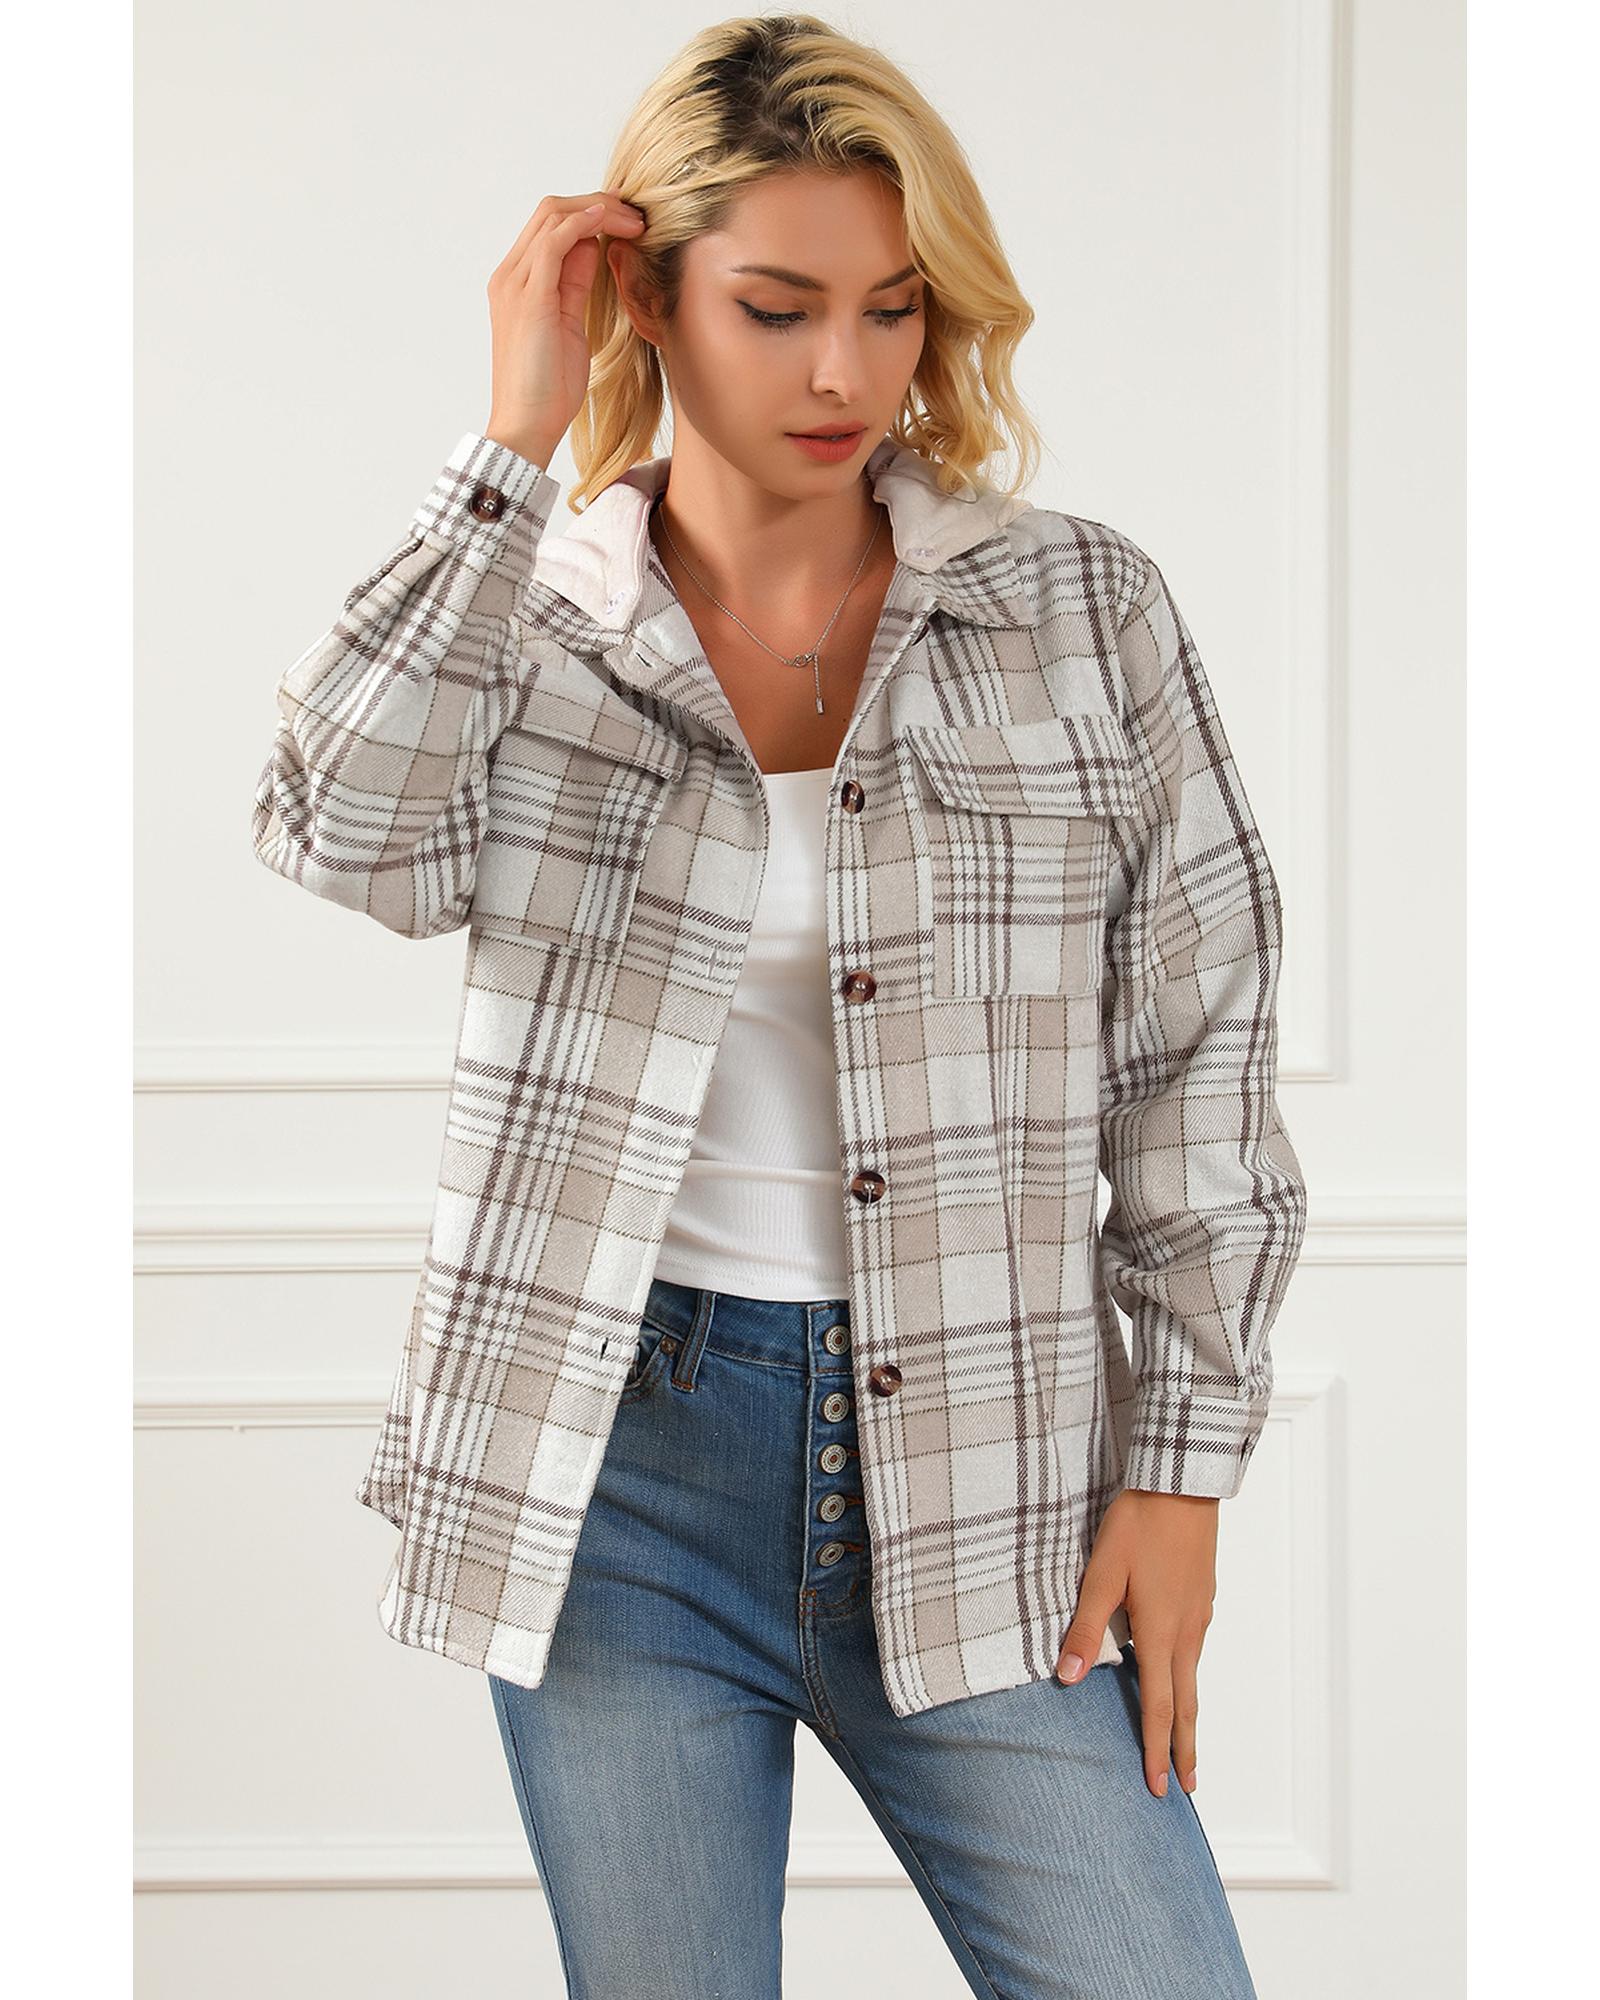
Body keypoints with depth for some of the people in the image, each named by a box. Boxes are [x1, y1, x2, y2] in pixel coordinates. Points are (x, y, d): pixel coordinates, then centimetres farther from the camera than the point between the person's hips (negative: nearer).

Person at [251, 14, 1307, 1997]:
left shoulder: (1084, 610, 2)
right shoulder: (529, 626, 3)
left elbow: (1200, 1048, 4)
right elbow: (345, 831, -19)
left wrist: (1185, 1459, 0)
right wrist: (514, 438, -15)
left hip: (979, 1468, 0)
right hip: (613, 1461, 0)